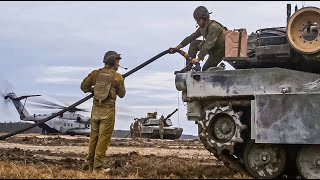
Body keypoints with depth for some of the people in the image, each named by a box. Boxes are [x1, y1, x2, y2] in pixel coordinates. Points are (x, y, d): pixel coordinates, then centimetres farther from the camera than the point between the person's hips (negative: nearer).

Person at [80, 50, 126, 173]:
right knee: (104, 138, 0)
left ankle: (90, 164, 20)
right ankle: (97, 167, -1)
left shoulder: (96, 73, 3)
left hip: (96, 108, 5)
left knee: (94, 136, 14)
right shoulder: (117, 77, -7)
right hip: (108, 110, -4)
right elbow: (121, 94, 3)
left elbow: (84, 86, 5)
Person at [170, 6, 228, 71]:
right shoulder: (202, 28, 0)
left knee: (205, 70, -6)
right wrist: (176, 48, -3)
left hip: (219, 51, -8)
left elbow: (209, 44, -36)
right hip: (212, 48, 8)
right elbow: (191, 38, 3)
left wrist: (198, 59, -42)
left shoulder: (214, 27, -29)